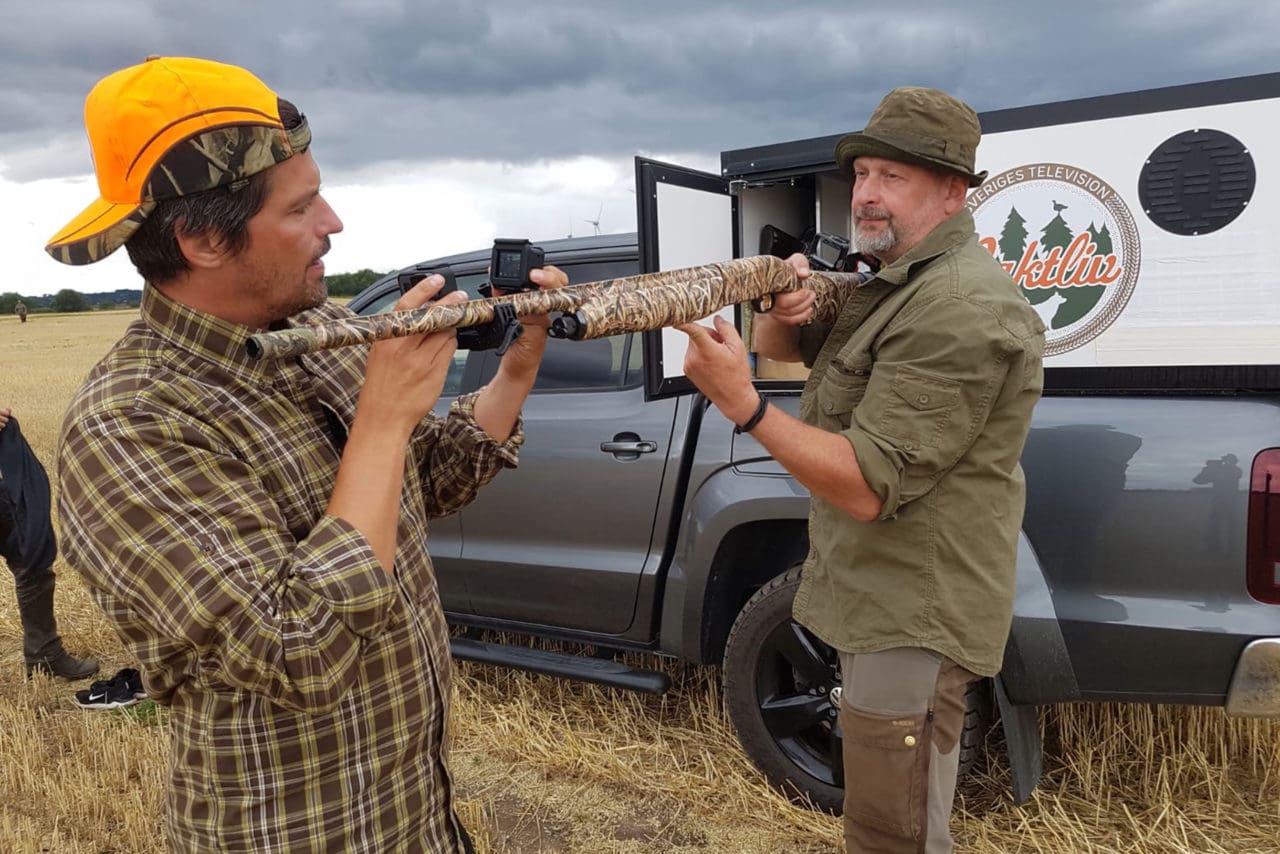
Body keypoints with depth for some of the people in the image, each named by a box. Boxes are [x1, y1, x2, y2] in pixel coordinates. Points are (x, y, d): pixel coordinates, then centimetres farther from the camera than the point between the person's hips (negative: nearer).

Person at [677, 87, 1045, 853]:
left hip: (913, 616, -10)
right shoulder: (888, 282, 10)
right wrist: (787, 307, -11)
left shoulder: (961, 309, -23)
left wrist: (744, 405, -34)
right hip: (881, 596, 10)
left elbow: (870, 486, -27)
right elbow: (781, 348, 12)